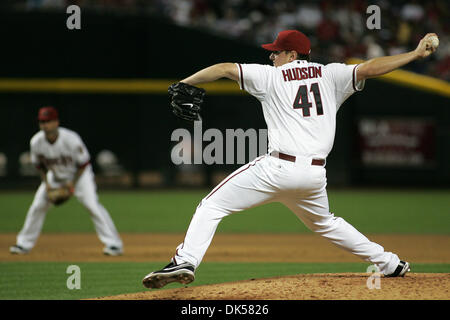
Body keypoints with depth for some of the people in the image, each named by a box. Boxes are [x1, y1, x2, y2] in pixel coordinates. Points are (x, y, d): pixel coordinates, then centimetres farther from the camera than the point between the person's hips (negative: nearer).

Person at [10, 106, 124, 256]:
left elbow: (84, 163, -18)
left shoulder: (71, 139, -32)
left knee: (92, 205, -20)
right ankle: (24, 244, 18)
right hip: (55, 176, 5)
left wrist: (73, 183, -19)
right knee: (37, 207, 2)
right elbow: (39, 164, 1)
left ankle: (114, 244, -18)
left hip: (79, 174, -5)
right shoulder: (36, 142, -19)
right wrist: (46, 183, -8)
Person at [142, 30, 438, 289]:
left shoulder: (272, 76, 6)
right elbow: (369, 69, 2)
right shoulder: (329, 75, 12)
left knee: (211, 206, 1)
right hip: (316, 173, 5)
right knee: (324, 222, 31)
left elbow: (223, 69, 2)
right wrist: (416, 54, 5)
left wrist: (183, 85, 9)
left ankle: (186, 261, -19)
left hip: (279, 168, -5)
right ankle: (390, 264, 31)